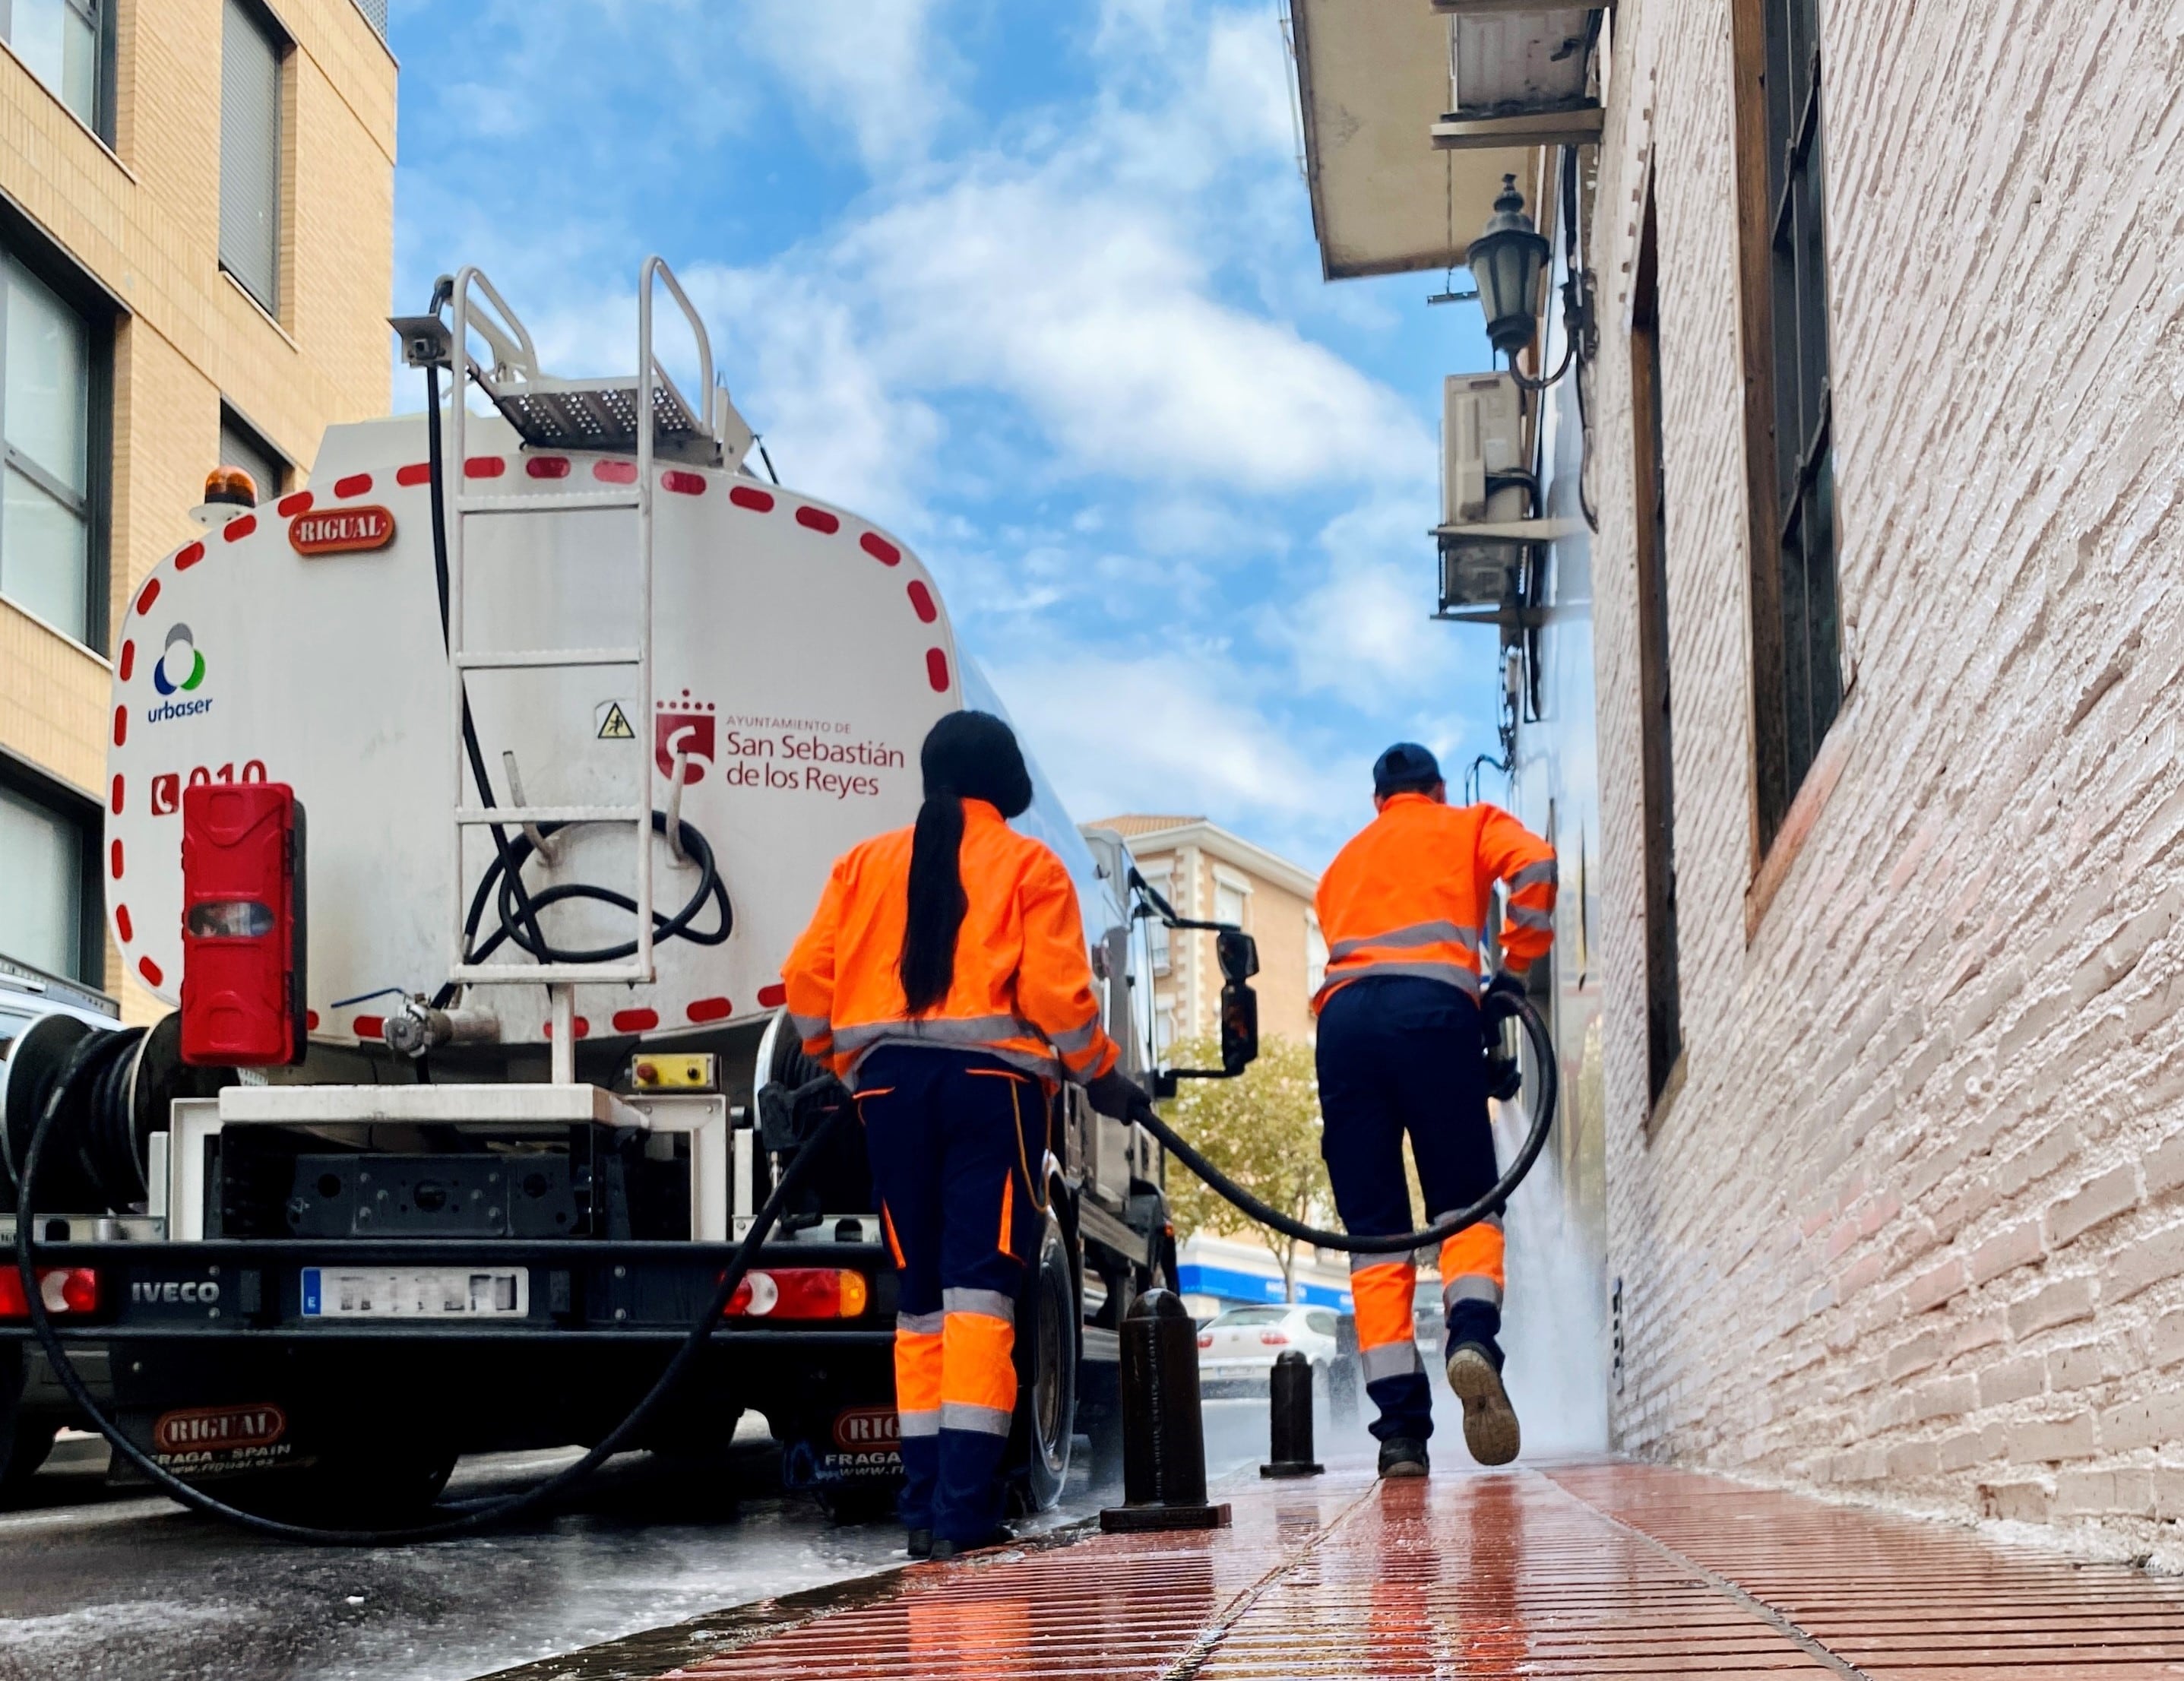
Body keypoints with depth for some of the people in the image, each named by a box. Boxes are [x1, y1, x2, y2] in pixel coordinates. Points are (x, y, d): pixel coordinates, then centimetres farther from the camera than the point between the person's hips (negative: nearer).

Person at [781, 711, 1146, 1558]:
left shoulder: (865, 863, 15)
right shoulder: (1029, 866, 4)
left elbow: (806, 978, 9)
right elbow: (1056, 992, -6)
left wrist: (846, 1065, 23)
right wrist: (1102, 1078, 8)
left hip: (888, 1083, 4)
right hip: (992, 1079, -4)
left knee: (921, 1296, 12)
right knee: (981, 1294, -6)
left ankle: (925, 1504, 10)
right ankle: (964, 1508, -13)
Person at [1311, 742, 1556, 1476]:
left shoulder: (1345, 859, 35)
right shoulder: (1471, 826, 23)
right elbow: (1535, 868, 3)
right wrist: (1512, 977, 7)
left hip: (1342, 1016, 3)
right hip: (1433, 1008, -3)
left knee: (1372, 1231, 1)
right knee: (1465, 1203, 2)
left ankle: (1401, 1428, -8)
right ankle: (1472, 1337, -28)